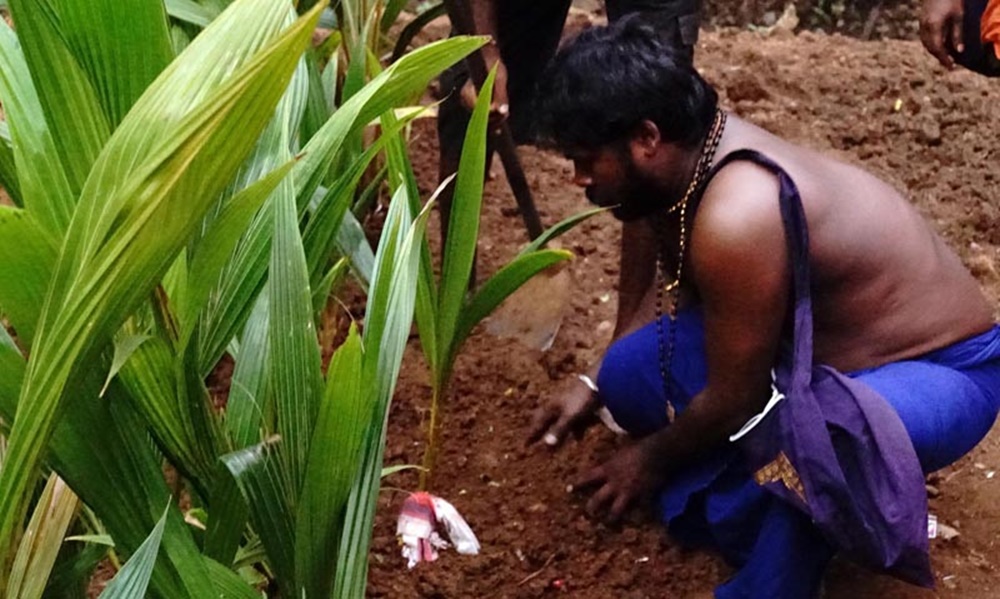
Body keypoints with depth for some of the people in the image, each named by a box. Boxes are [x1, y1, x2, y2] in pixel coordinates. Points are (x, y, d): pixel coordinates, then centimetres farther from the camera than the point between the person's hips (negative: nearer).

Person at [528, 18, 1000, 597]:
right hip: (817, 338, 9)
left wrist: (655, 458, -5)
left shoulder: (736, 216, -36)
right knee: (631, 372, -7)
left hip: (942, 370, -8)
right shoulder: (680, 153, -10)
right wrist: (595, 383, 17)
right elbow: (662, 288, 11)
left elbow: (735, 401, -23)